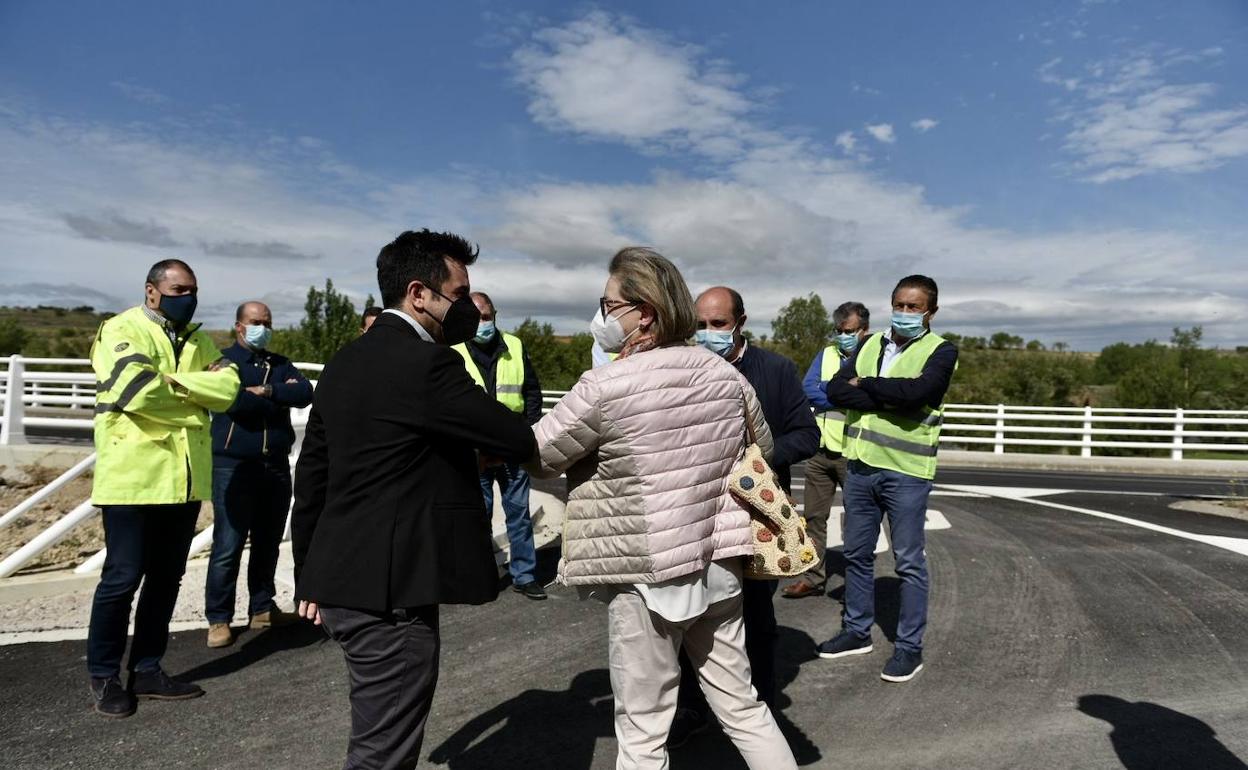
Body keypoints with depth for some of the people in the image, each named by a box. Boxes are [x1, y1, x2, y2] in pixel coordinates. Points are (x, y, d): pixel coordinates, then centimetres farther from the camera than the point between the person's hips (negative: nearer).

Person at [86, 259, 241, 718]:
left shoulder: (198, 340, 14)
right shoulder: (121, 331, -6)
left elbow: (228, 387, -2)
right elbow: (138, 390, -22)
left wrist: (175, 380, -15)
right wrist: (194, 404, -8)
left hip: (184, 479, 7)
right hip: (133, 478, -6)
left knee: (166, 577, 13)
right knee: (123, 577, 1)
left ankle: (147, 670, 26)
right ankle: (103, 676, 19)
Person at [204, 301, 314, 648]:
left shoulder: (280, 364, 14)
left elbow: (305, 392, -4)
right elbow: (235, 401, -18)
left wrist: (267, 391, -15)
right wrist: (281, 397, -6)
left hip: (276, 464, 5)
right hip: (234, 466, -5)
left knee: (268, 542, 12)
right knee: (228, 546, -4)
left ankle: (262, 608, 23)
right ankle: (218, 619, 6)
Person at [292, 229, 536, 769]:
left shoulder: (344, 361, 10)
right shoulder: (424, 363, -18)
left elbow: (311, 475, 14)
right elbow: (518, 441, -18)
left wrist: (309, 577, 21)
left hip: (346, 581, 10)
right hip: (390, 590, -10)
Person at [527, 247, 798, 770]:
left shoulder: (605, 386, -18)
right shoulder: (724, 372, 0)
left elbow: (536, 457, -7)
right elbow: (762, 447, 16)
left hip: (647, 576, -6)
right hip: (719, 565, 6)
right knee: (742, 707, 21)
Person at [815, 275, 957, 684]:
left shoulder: (941, 351, -4)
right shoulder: (871, 344, 10)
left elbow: (915, 392, -24)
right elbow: (836, 390, -4)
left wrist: (865, 385, -9)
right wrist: (888, 399, -17)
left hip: (906, 471, -5)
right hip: (861, 466, 5)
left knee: (909, 563, 5)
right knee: (857, 555, 15)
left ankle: (910, 647, 18)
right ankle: (856, 631, 30)